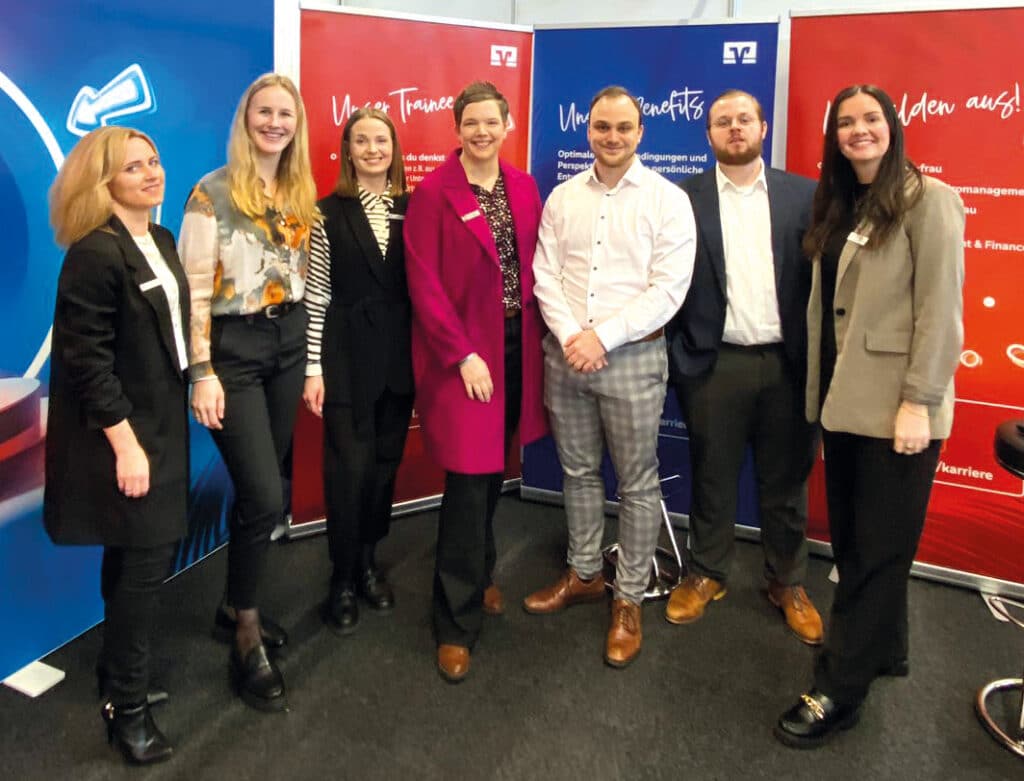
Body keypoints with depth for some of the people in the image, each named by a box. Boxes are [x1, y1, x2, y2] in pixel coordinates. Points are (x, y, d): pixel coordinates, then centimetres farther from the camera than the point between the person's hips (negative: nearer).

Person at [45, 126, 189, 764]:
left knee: (146, 557, 16)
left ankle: (121, 674, 35)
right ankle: (126, 707, 16)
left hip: (162, 423, 8)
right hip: (120, 433, -8)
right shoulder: (95, 253, -18)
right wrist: (125, 443, -22)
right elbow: (84, 358, -21)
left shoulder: (162, 241, 8)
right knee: (144, 562, -2)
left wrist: (174, 411, 14)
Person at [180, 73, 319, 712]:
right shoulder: (213, 192, -8)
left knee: (260, 490, 12)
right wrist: (203, 374, -14)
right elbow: (196, 290, -10)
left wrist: (313, 359, 11)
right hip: (233, 347, -6)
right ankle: (247, 636, 8)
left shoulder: (302, 196, 11)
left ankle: (238, 607, 30)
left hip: (288, 341, 6)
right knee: (264, 497, -10)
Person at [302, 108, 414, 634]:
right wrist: (313, 367, -7)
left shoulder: (411, 209, 7)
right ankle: (343, 577, 16)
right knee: (350, 466, -1)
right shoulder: (329, 211, -2)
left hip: (400, 353, 3)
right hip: (347, 354, -3)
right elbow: (316, 294, -4)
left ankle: (367, 562, 29)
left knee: (386, 462, 11)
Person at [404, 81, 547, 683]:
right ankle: (457, 624, 9)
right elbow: (424, 284, -11)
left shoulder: (525, 187, 9)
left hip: (517, 347, 5)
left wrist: (537, 334, 2)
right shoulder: (433, 194, -8)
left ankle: (479, 575, 38)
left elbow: (533, 267, 12)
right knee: (469, 482, -4)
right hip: (463, 353, -5)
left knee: (495, 471, 15)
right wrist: (464, 355, -15)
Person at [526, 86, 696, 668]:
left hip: (632, 357, -3)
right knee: (579, 472, 15)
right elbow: (546, 275, 4)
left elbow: (668, 290, -10)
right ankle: (584, 574, 32)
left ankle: (630, 599, 19)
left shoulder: (668, 200, -3)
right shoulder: (562, 197, 8)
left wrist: (602, 337, -16)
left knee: (637, 483, 4)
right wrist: (571, 337, -12)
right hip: (565, 354, 4)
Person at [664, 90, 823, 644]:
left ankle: (787, 583, 30)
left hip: (788, 363, 1)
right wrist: (679, 357, -7)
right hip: (715, 364, -1)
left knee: (786, 481, 13)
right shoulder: (684, 199, 2)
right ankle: (706, 574, 31)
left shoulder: (804, 195, 5)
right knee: (711, 477, 12)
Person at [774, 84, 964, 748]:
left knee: (879, 548, 3)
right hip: (846, 398, 8)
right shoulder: (840, 207, 14)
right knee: (851, 541, 16)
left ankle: (840, 691, 12)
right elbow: (829, 305, 12)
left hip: (896, 405, -7)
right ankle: (882, 649, 35)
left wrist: (918, 401, -18)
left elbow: (940, 308, -14)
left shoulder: (927, 199, -9)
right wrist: (823, 389, 9)